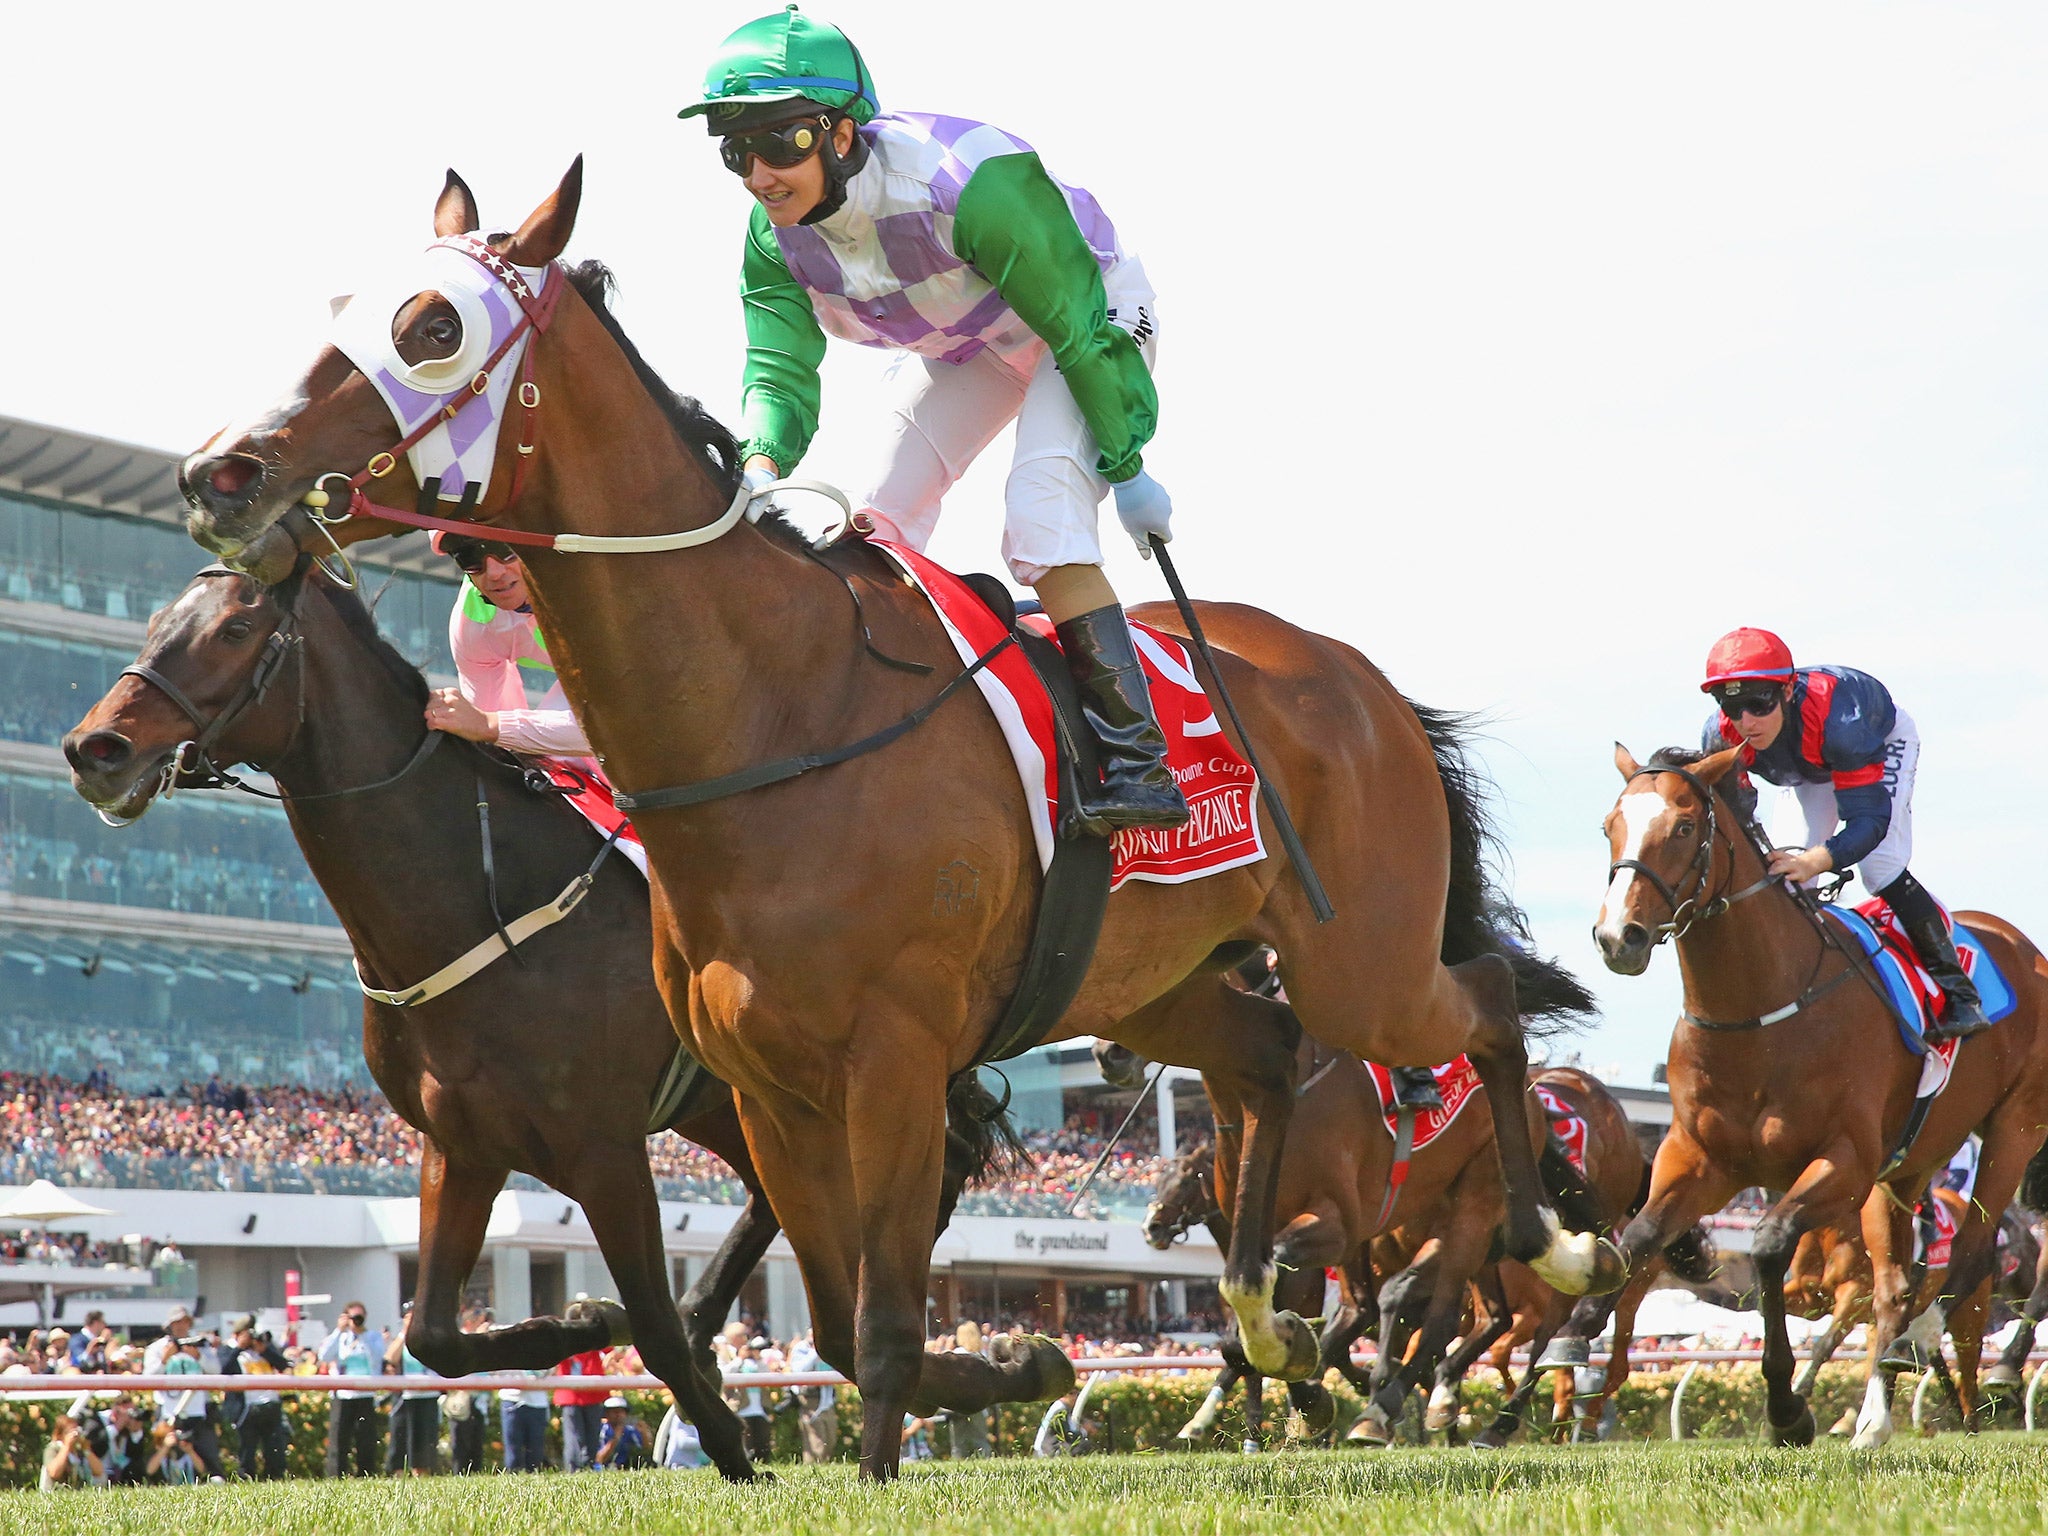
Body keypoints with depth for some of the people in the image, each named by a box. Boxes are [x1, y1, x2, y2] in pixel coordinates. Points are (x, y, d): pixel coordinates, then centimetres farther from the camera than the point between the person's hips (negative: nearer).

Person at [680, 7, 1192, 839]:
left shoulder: (968, 182, -40)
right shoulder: (776, 238, -19)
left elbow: (1078, 326, -30)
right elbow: (780, 371, -21)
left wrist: (1127, 467, -22)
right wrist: (758, 468, -45)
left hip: (1089, 323, -7)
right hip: (963, 348, 7)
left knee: (1042, 513, -26)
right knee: (881, 525, 0)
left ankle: (1138, 762, -27)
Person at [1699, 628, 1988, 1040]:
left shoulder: (1835, 720, -48)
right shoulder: (1721, 736, -33)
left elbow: (1870, 820, -48)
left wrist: (1816, 861, -66)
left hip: (1884, 741, -5)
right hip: (1810, 770, 5)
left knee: (1882, 870, -22)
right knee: (1786, 873, -8)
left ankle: (1959, 992, -12)